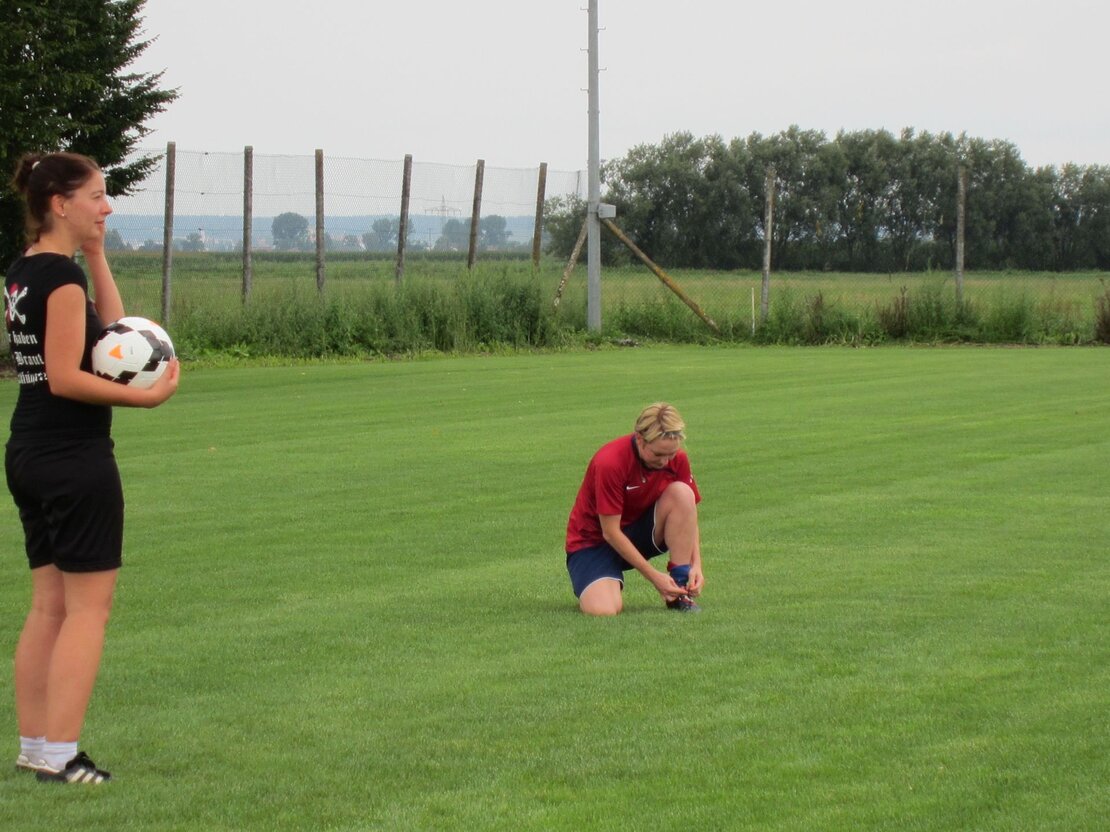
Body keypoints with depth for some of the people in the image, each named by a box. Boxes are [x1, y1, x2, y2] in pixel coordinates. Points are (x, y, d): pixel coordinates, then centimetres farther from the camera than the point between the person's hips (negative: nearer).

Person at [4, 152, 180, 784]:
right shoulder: (64, 275, -16)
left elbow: (112, 329, 14)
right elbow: (65, 377, -20)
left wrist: (97, 253, 12)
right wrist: (147, 395, -20)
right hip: (75, 457, -9)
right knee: (89, 606, -4)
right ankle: (59, 755, -5)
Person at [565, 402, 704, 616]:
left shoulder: (677, 459, -12)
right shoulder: (610, 462, -29)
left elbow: (688, 514, -2)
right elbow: (610, 532, -25)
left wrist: (696, 565, -18)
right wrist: (653, 576, -25)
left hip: (640, 530, 5)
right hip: (593, 540, -5)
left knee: (681, 493, -24)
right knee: (603, 610, -32)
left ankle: (680, 591, -17)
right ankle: (595, 588, 8)